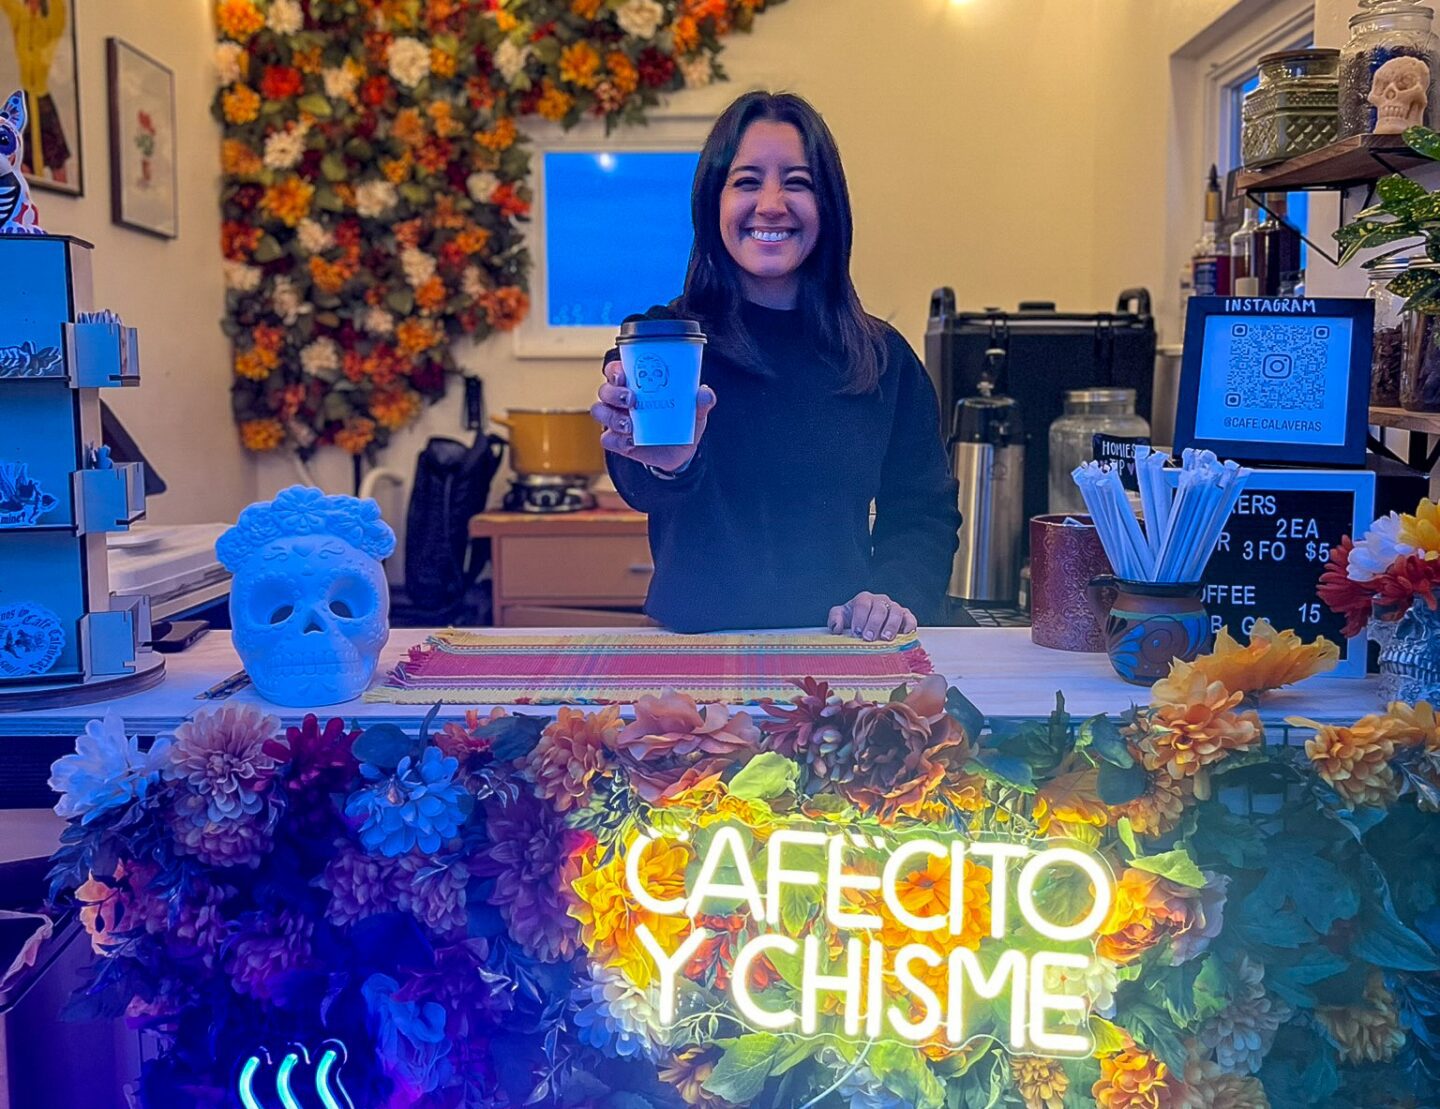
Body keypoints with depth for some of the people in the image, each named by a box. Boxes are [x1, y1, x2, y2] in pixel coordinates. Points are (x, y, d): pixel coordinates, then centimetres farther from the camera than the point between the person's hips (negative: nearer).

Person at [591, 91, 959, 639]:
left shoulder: (885, 358, 9)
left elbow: (923, 510, 12)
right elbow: (642, 486, -18)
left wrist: (896, 593, -8)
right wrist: (669, 464, -41)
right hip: (696, 648, -1)